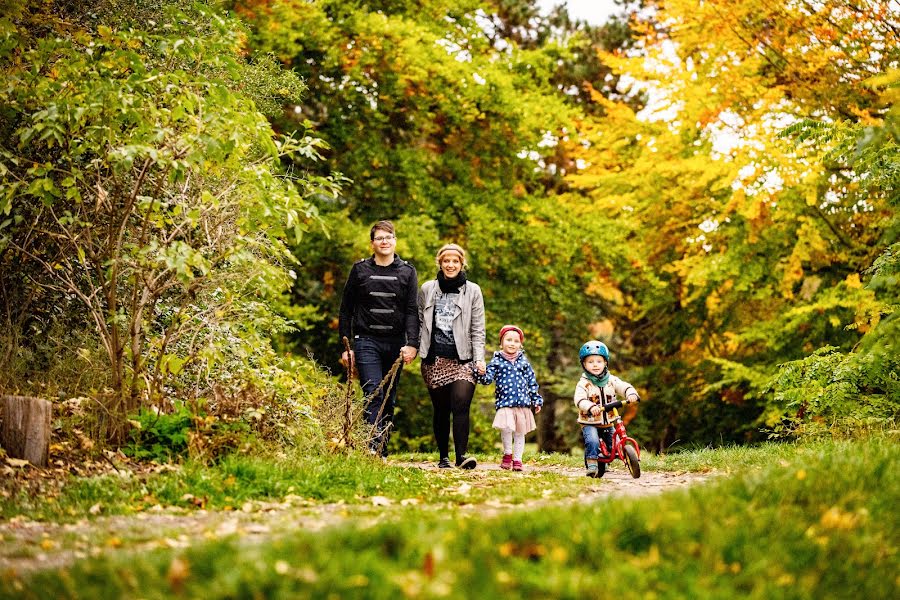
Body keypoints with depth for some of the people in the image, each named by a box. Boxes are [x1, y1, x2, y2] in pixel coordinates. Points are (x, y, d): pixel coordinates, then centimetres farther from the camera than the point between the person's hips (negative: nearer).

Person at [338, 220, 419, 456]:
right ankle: (374, 448, -22)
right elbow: (346, 310, 9)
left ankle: (383, 450, 12)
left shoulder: (407, 272, 9)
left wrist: (412, 343, -11)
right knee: (373, 395, -15)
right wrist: (345, 346, 3)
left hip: (396, 343, 2)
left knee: (389, 399, 5)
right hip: (366, 341, -2)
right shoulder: (360, 269, 7)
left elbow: (412, 311, 2)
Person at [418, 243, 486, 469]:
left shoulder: (472, 291, 7)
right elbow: (419, 323, 14)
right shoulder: (427, 289, 10)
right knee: (441, 409, 4)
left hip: (463, 359, -1)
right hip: (434, 359, 1)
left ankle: (461, 455, -20)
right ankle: (443, 457, 13)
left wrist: (479, 358, -5)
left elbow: (478, 330, 5)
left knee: (461, 404, -18)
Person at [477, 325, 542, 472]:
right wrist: (482, 374, -27)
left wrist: (536, 400, 13)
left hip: (523, 404, 3)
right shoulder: (497, 361, 1)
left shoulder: (524, 362, 9)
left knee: (520, 433, 8)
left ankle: (517, 459, 19)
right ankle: (507, 454, 0)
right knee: (506, 428, -22)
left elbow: (532, 382, 14)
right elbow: (487, 379, -5)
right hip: (505, 403, -3)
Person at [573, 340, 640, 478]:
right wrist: (591, 407, -44)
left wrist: (631, 394, -32)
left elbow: (624, 386, -8)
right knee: (592, 442, -30)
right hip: (590, 423, -4)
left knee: (615, 446, 1)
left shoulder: (611, 380, 3)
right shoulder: (583, 383, -9)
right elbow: (579, 399, -24)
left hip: (608, 423, 4)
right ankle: (592, 465, -18)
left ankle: (603, 465, 27)